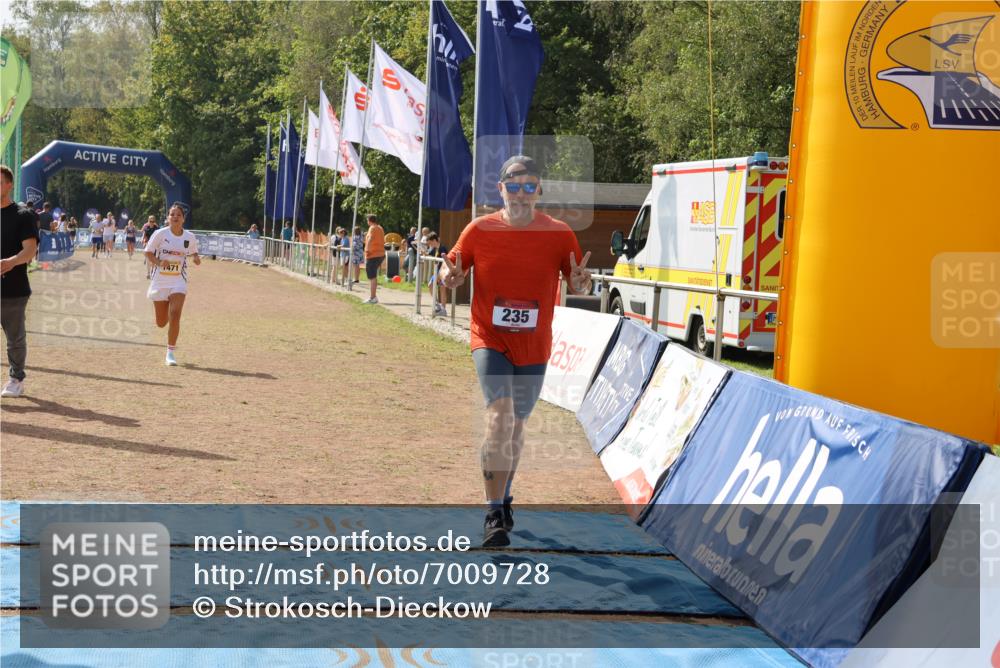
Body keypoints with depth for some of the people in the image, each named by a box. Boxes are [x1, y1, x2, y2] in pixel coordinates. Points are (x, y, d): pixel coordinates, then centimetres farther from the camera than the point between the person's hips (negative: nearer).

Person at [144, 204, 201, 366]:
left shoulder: (190, 237, -1)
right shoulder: (160, 234, -7)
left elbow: (193, 252, 17)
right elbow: (148, 252, -1)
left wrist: (196, 257, -7)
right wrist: (158, 263, -20)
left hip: (178, 281, 0)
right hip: (160, 281, 0)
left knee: (175, 315, -20)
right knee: (161, 323, 7)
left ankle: (170, 352, -9)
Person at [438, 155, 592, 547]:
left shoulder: (559, 234, -5)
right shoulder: (479, 230, -6)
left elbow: (577, 282, 1)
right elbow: (452, 266, 4)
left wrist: (581, 282, -23)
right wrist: (449, 276, -20)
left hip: (533, 346, 2)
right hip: (490, 340, -2)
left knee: (516, 425, 17)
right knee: (500, 417, -21)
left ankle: (504, 497, 41)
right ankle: (495, 515, -16)